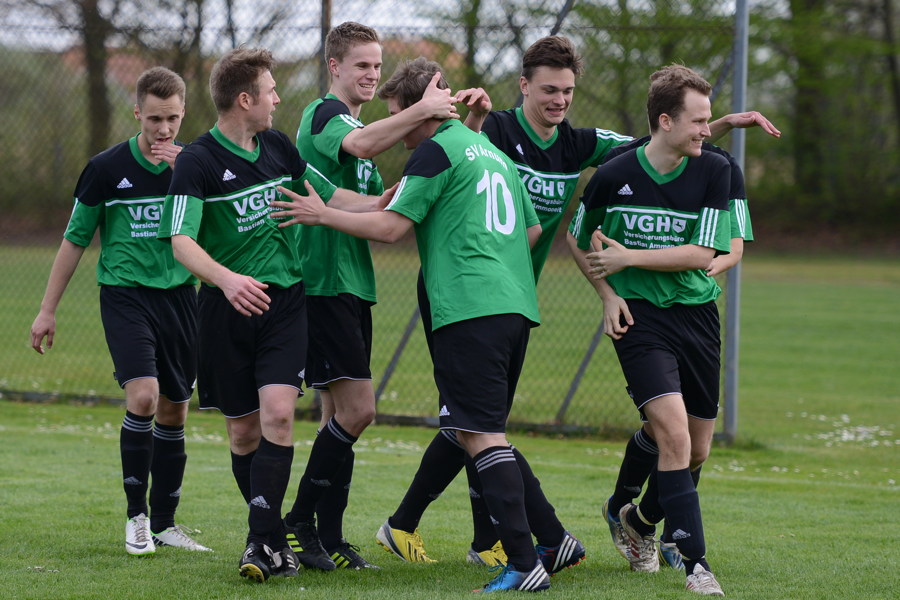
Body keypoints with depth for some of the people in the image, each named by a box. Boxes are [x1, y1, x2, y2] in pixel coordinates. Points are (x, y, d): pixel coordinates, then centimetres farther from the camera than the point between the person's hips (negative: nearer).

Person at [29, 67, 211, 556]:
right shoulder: (108, 167, -5)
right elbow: (75, 238, 3)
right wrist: (47, 310, 4)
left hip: (179, 294, 3)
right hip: (125, 293, -3)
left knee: (174, 410, 7)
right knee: (143, 397, -20)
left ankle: (164, 522, 20)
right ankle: (136, 515, -6)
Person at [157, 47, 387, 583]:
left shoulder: (277, 147, 8)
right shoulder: (198, 161, -9)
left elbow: (329, 194, 20)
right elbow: (181, 241, -17)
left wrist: (380, 204, 5)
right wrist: (226, 279, -33)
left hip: (285, 298, 3)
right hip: (228, 310, -3)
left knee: (278, 413, -15)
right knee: (243, 428, 4)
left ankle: (264, 544, -15)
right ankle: (277, 536, 20)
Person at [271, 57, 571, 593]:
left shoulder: (437, 151, -5)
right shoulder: (493, 151, 22)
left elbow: (390, 227, -8)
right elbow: (532, 229, 26)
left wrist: (323, 214, 2)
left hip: (470, 309, -9)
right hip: (516, 306, 9)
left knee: (481, 435, -10)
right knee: (488, 433, 18)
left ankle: (525, 564, -17)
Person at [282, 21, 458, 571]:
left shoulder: (361, 125, 21)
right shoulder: (324, 114, -9)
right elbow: (358, 144, -32)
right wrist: (421, 111, -37)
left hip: (353, 284, 10)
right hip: (322, 281, -10)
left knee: (342, 414, 8)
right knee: (356, 408, -13)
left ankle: (327, 536, 11)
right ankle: (300, 523, -5)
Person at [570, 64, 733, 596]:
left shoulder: (715, 171, -6)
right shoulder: (614, 176, -9)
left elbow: (703, 254, -11)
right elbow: (581, 242, 9)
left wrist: (630, 257, -14)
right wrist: (609, 295, -3)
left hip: (696, 310, 3)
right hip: (639, 315, -3)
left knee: (697, 449, 11)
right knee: (674, 432, -20)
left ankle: (639, 517, 40)